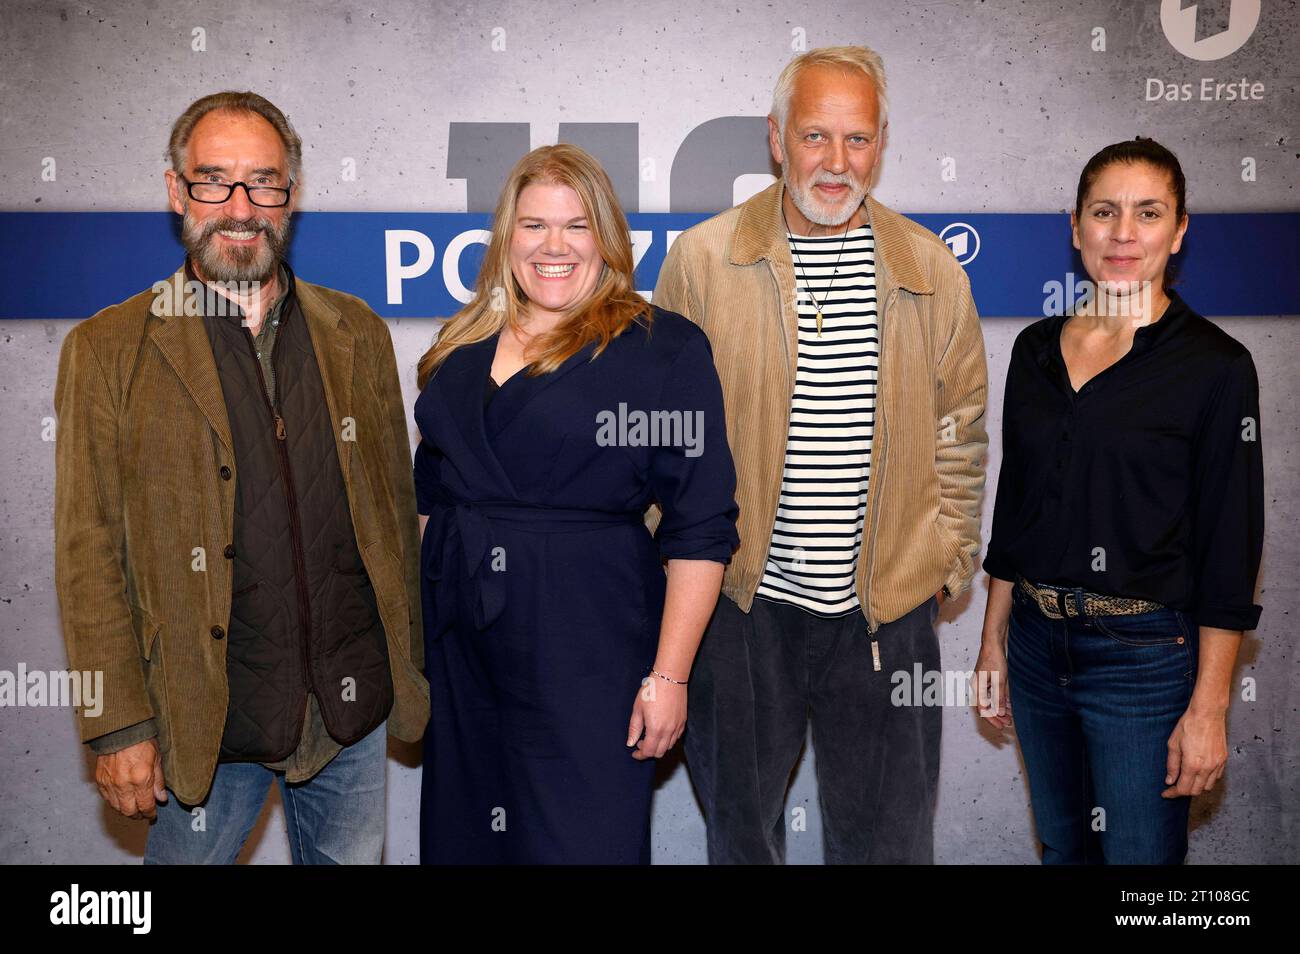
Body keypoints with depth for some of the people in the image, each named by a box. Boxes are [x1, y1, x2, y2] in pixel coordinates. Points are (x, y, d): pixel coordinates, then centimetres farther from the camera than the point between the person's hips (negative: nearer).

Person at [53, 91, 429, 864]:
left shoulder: (358, 334, 5)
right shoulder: (108, 350, -4)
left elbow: (396, 506, 9)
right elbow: (90, 553, -5)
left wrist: (415, 665, 9)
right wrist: (120, 724, -9)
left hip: (355, 705, 3)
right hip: (209, 721, -2)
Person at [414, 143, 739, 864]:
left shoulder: (663, 347, -7)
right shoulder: (461, 349, 11)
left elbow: (700, 528, -10)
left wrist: (669, 675, -14)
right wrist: (413, 629, 11)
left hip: (588, 645, -5)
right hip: (459, 647, 6)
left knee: (581, 843, 1)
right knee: (460, 839, 16)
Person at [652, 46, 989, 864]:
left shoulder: (932, 272, 2)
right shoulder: (701, 260, -3)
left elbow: (960, 432, 10)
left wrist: (946, 563, 6)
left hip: (888, 612, 1)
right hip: (741, 602, 0)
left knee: (890, 840, 12)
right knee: (740, 831, 18)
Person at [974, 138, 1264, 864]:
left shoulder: (1216, 366, -10)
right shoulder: (1037, 348, 5)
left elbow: (1229, 548, -10)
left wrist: (1209, 708, -12)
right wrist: (994, 641, 10)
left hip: (1144, 657, -5)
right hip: (1037, 643, 5)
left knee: (1138, 855, 5)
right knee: (1061, 847, 20)